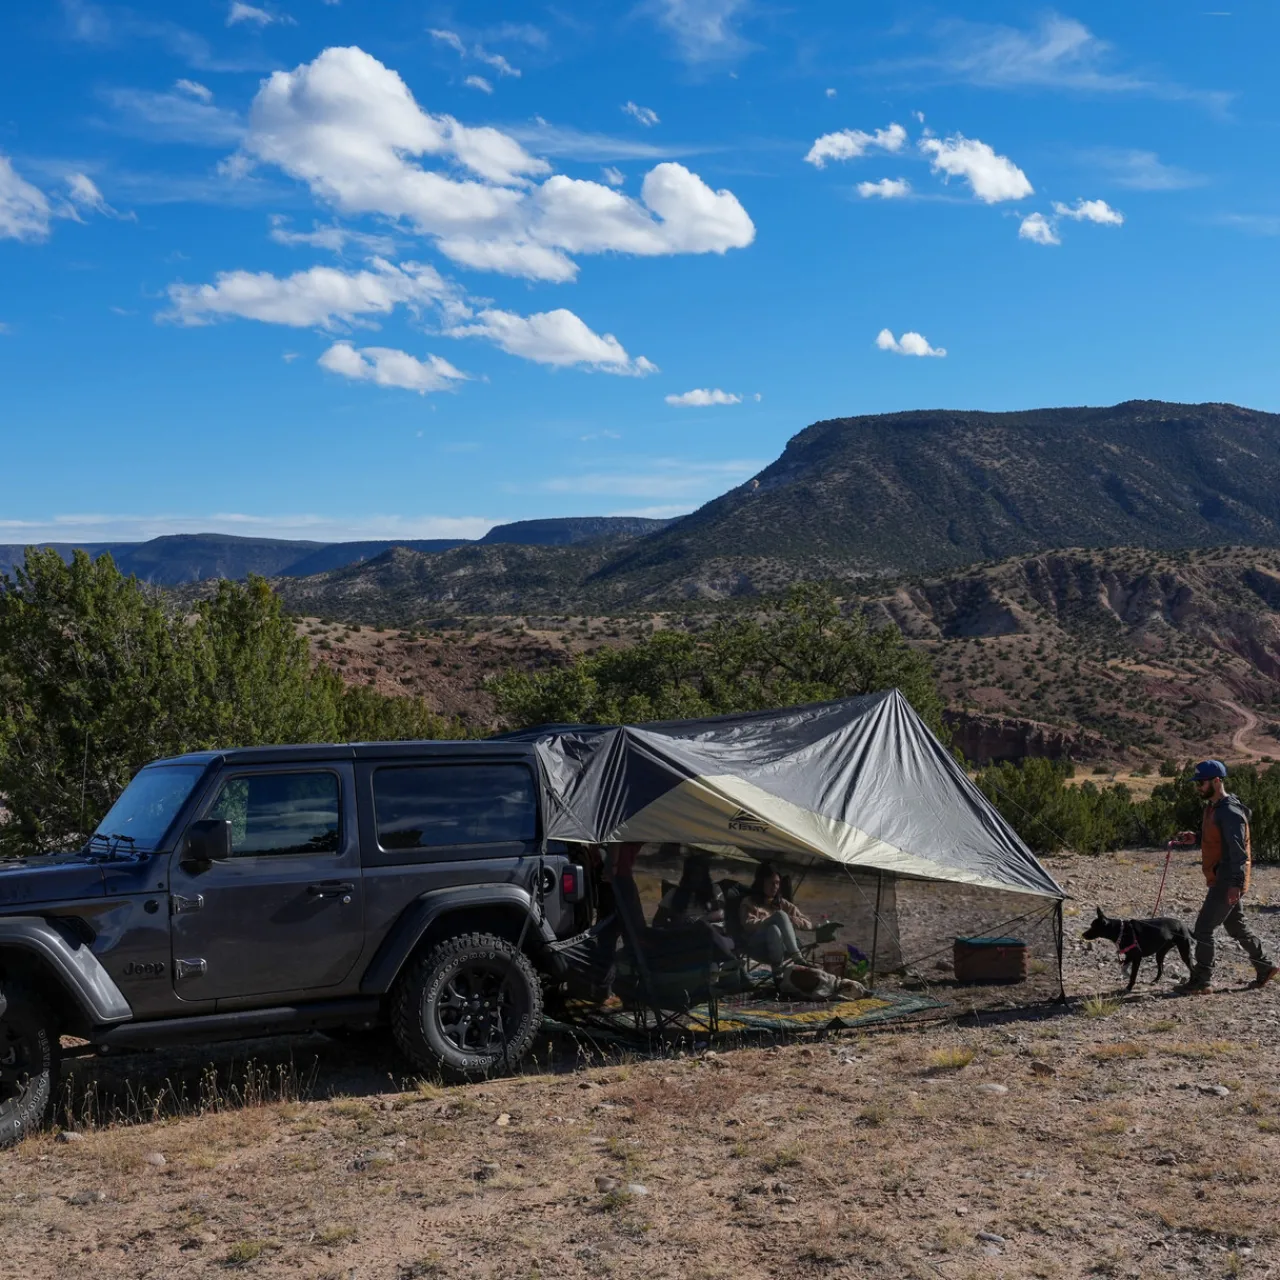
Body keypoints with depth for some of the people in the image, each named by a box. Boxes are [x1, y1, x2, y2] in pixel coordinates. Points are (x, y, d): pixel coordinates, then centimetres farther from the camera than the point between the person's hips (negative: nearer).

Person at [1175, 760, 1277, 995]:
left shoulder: (1230, 812, -21)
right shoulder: (1213, 807, 10)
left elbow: (1238, 850, -24)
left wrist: (1235, 884, -28)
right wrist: (1195, 838, 5)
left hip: (1228, 882, -10)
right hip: (1220, 880, 10)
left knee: (1204, 928, -6)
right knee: (1236, 926, 20)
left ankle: (1202, 980, 2)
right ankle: (1264, 967, 32)